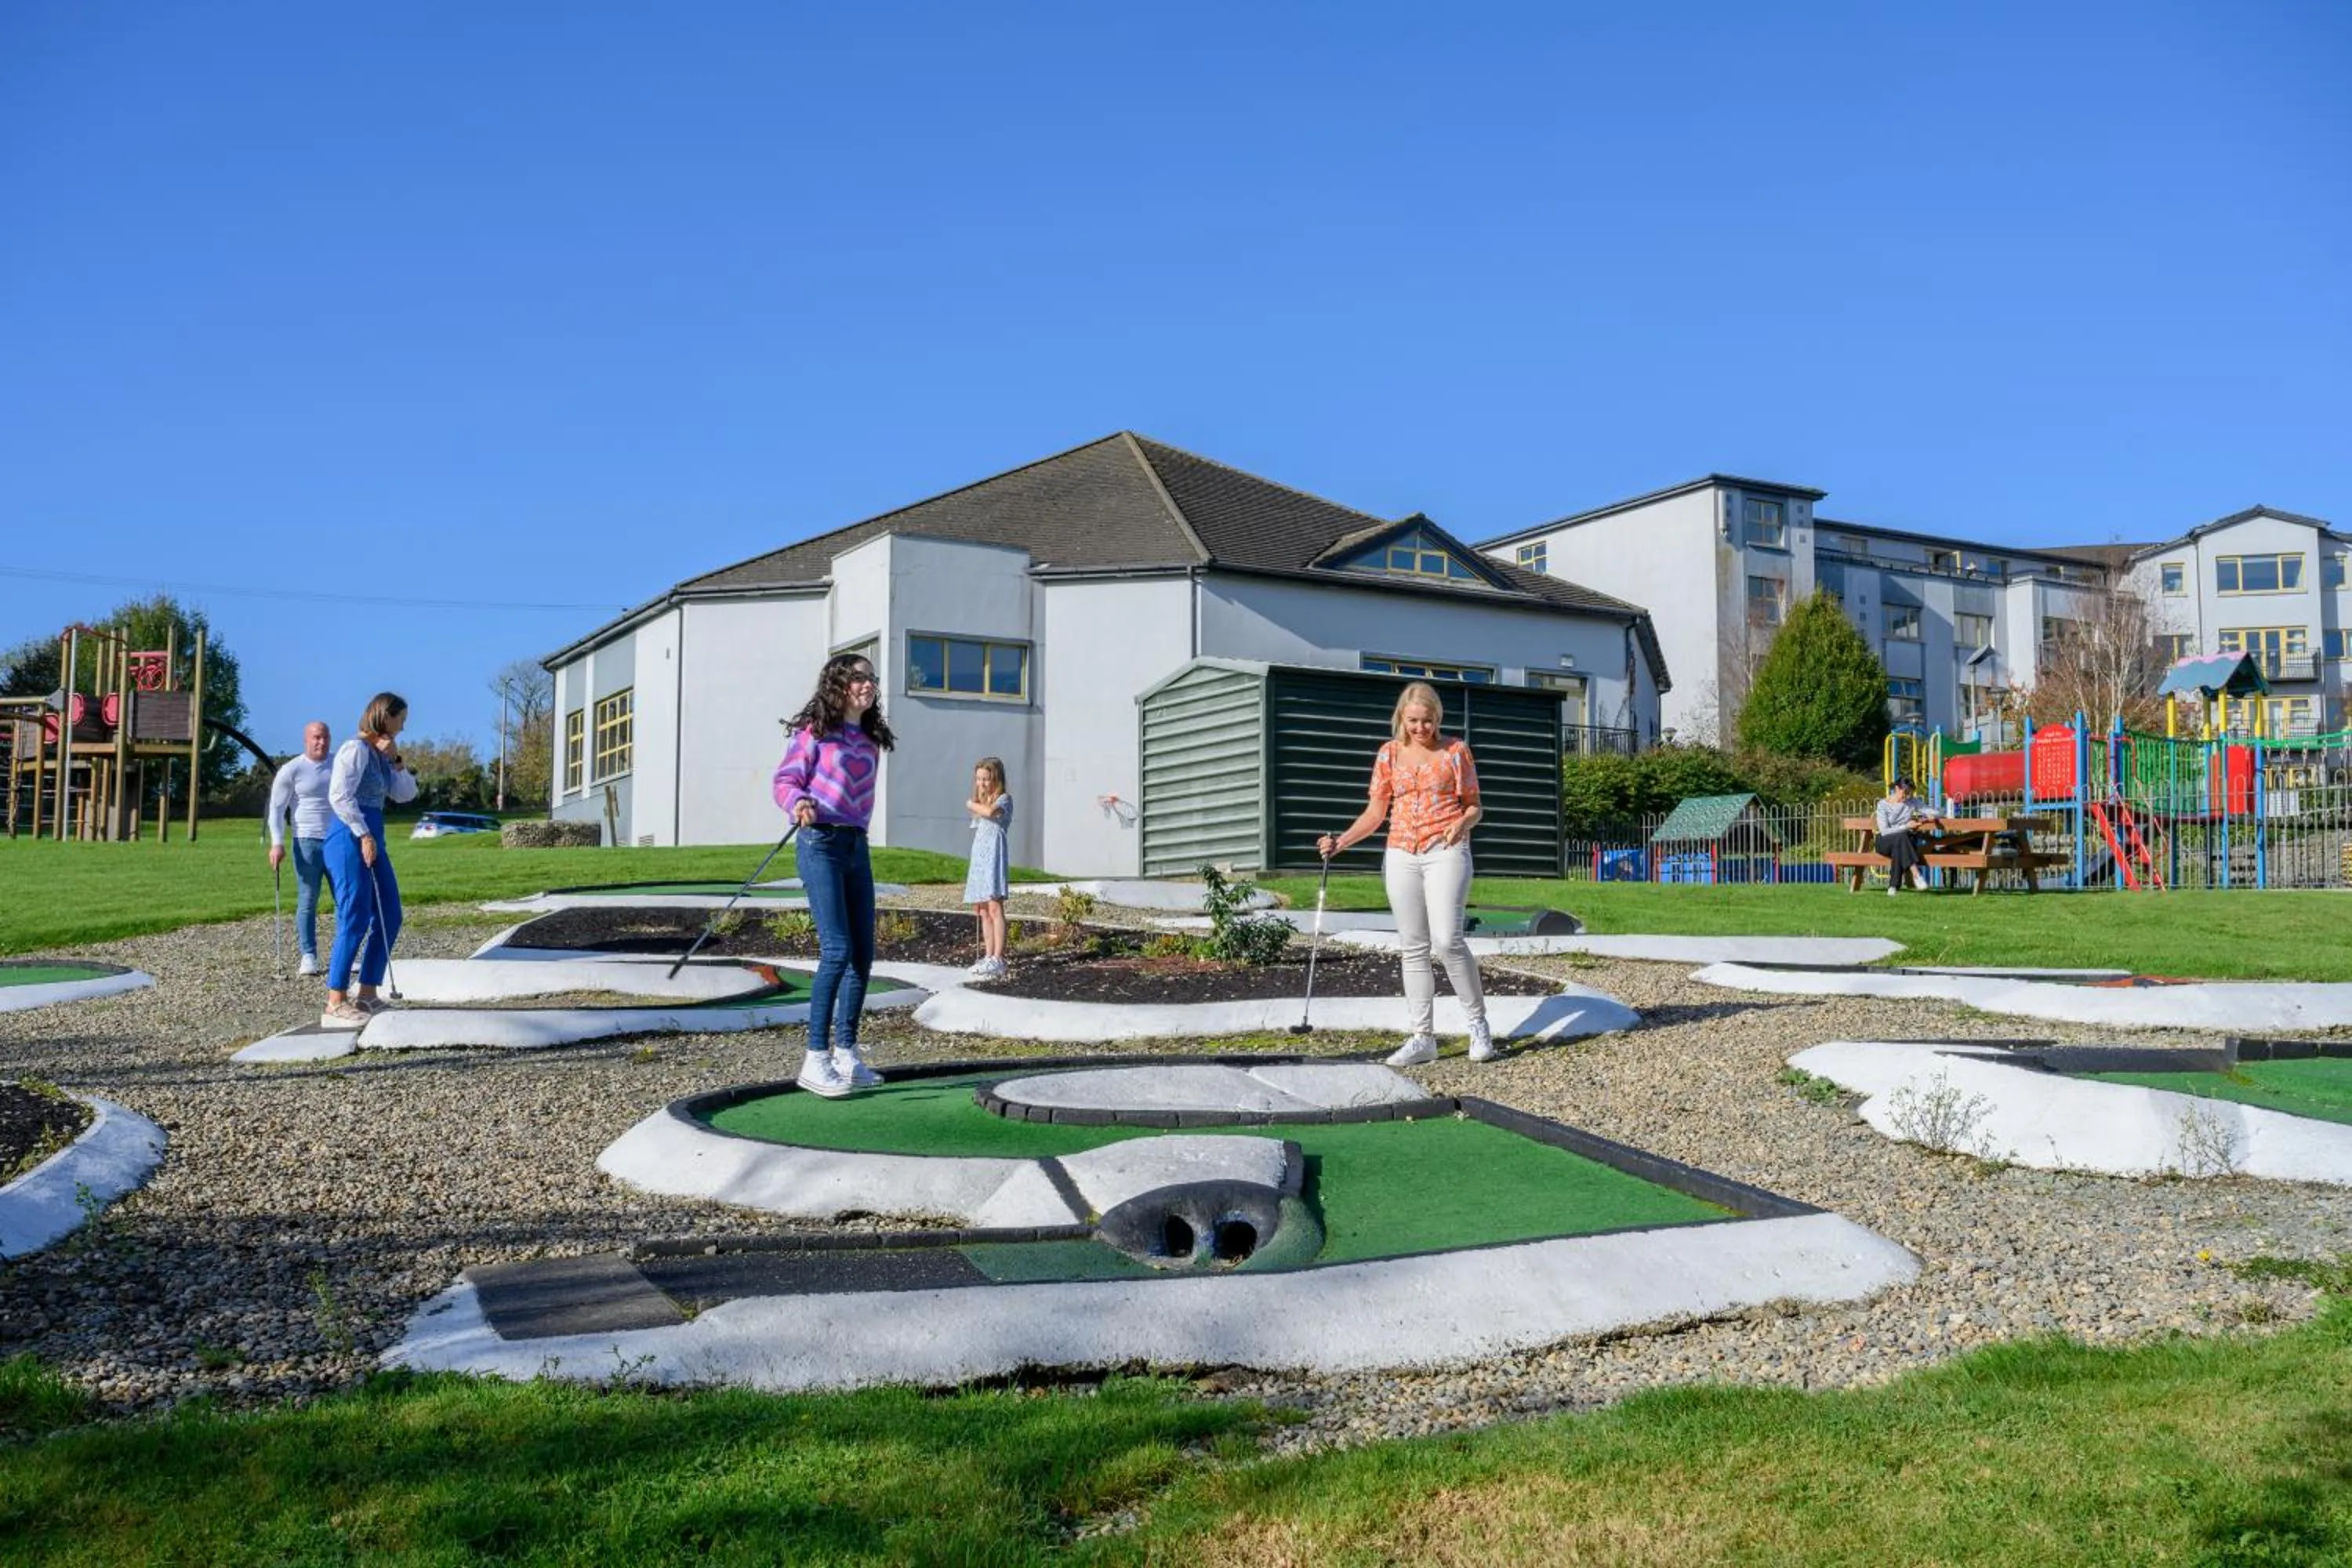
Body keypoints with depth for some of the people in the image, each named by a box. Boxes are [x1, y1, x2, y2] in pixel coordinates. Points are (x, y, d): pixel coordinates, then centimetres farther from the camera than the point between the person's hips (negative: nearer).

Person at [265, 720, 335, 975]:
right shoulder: (292, 770, -1)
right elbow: (276, 808, -1)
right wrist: (277, 843, -11)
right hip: (308, 843, -3)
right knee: (307, 901, -2)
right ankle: (308, 957, 3)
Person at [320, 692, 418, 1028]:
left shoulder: (379, 754, 18)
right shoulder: (356, 749, -9)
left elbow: (405, 795, 16)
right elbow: (339, 796, -18)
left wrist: (395, 760, 3)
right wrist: (364, 835, -17)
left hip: (371, 840, 10)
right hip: (351, 840, -10)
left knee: (390, 918, 11)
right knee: (354, 922, -10)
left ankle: (367, 995, 17)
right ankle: (335, 1006, -6)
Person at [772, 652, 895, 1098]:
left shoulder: (871, 740, 15)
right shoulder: (814, 731, -3)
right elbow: (785, 780, -7)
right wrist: (800, 804, -26)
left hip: (857, 847, 7)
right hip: (820, 843, -7)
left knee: (863, 954, 6)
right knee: (837, 949, -16)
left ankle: (846, 1053, 18)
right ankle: (816, 1060, -11)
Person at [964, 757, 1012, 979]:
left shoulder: (1004, 799, -1)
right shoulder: (980, 803, 22)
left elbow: (990, 812, -22)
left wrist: (972, 805, -5)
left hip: (994, 856, -8)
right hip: (979, 859, 8)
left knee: (994, 907, -14)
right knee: (983, 911, 6)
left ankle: (998, 960, -17)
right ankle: (989, 957, 8)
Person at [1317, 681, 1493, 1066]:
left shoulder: (1455, 751, 3)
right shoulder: (1389, 754, 9)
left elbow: (1474, 805, 7)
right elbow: (1375, 812, 8)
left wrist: (1463, 822, -16)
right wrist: (1342, 840, -8)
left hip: (1446, 851, -3)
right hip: (1401, 857, 4)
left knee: (1447, 939, -16)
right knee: (1413, 947, 4)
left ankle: (1478, 1023, 1)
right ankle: (1424, 1038, 9)